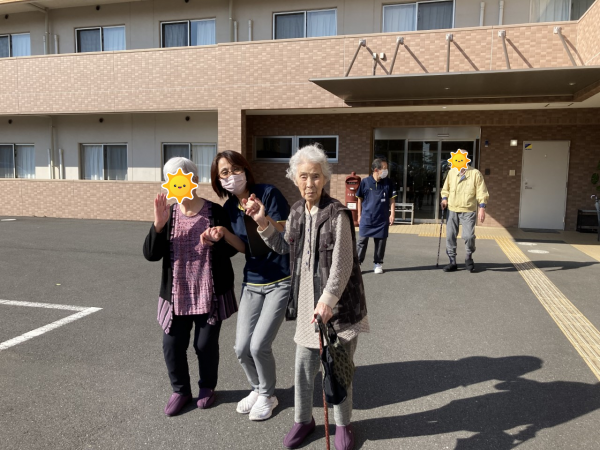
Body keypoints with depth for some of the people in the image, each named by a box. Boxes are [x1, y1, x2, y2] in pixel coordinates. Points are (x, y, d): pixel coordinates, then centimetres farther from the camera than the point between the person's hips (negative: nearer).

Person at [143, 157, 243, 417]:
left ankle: (207, 387, 35)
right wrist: (158, 225, -21)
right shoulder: (168, 214, 0)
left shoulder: (215, 212, -7)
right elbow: (150, 255, -7)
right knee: (172, 345, 5)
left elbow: (231, 250, -5)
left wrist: (217, 240, -26)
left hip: (210, 294, -2)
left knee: (206, 344, 8)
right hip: (177, 294, 2)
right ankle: (180, 390, 30)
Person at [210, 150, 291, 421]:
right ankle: (257, 389, 33)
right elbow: (243, 247, 5)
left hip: (280, 282, -5)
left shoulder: (268, 194, -13)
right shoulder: (228, 208, 2)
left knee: (259, 346, -9)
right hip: (252, 282, 5)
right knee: (242, 348, 4)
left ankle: (268, 396, 19)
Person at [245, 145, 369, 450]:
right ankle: (303, 419, 36)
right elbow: (284, 248, 16)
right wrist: (262, 223, 4)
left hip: (338, 301, -5)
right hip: (307, 300, 5)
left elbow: (342, 265, -19)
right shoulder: (297, 211, 3)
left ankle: (342, 424, 33)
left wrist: (327, 300, -24)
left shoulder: (337, 214, -17)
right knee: (304, 364, 14)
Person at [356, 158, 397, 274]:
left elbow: (392, 199, 7)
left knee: (381, 241, 7)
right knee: (362, 241, 0)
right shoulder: (365, 182, -4)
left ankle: (378, 264, 19)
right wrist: (359, 215, 4)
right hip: (366, 218, -2)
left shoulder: (388, 183, 1)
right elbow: (360, 199, 4)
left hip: (382, 219, 2)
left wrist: (392, 213, -1)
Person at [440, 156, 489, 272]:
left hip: (468, 211, -3)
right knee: (450, 236, 2)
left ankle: (468, 258, 18)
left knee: (469, 236, -9)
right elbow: (446, 188, 17)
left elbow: (482, 193, -4)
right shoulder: (451, 172, 7)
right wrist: (444, 199, 1)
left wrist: (482, 208, -10)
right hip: (452, 210, 4)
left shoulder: (475, 173, -3)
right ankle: (452, 262, 14)